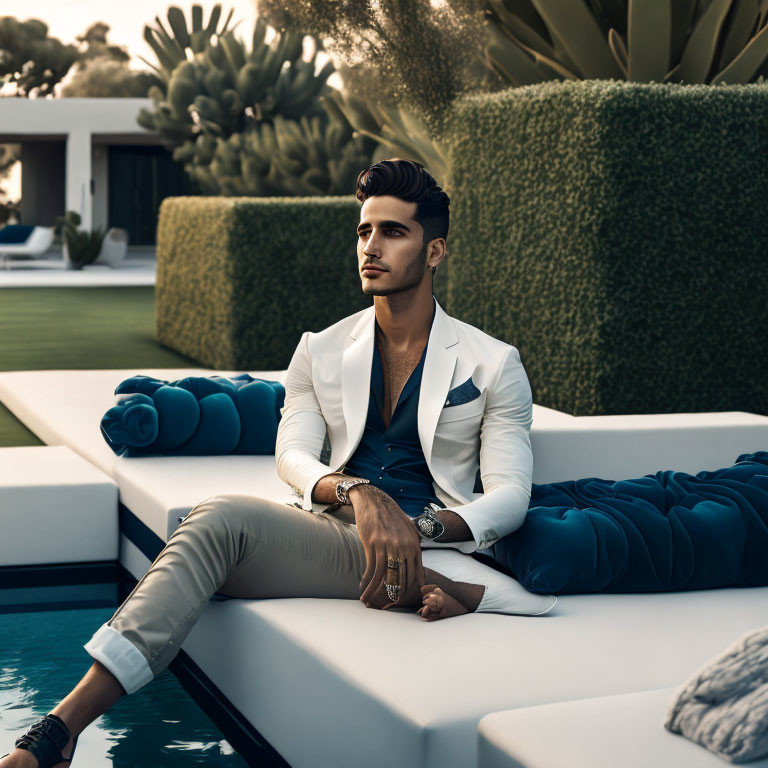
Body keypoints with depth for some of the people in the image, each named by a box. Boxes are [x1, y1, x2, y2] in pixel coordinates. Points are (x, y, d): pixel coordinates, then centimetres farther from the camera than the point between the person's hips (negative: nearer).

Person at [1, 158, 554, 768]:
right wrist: (357, 494, -21)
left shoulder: (493, 364, 9)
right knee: (217, 518, -32)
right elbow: (292, 455, 4)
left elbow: (509, 496, 2)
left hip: (438, 544, -2)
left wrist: (420, 528, -20)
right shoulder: (321, 352, 17)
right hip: (332, 534, 2)